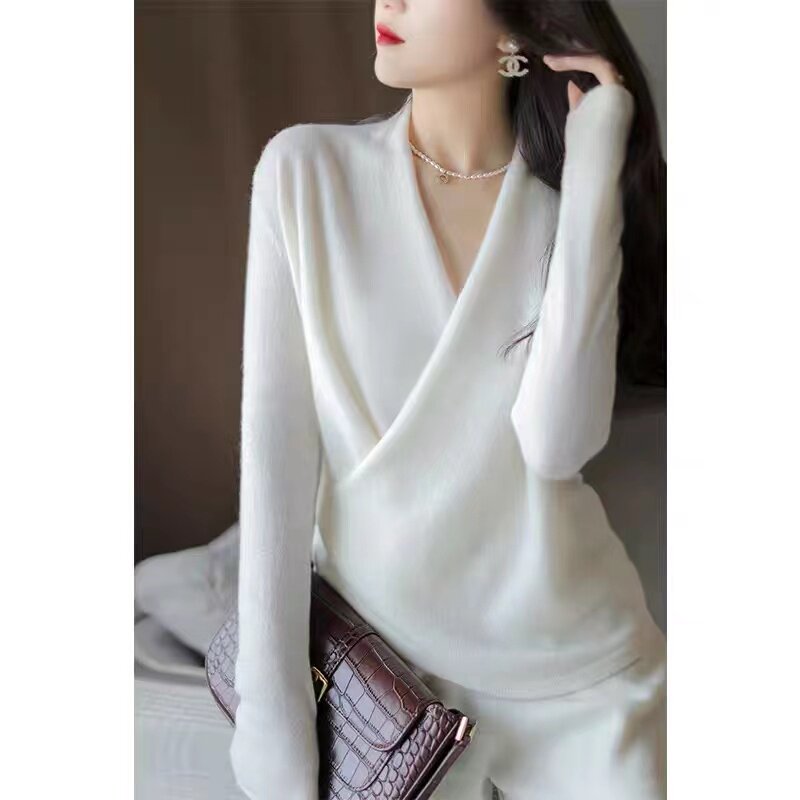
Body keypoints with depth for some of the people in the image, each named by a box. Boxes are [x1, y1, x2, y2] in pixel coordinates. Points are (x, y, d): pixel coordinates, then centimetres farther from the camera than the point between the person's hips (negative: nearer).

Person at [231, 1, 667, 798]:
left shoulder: (576, 193, -5)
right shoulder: (304, 170, -8)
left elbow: (557, 442, -20)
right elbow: (275, 443, -11)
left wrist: (593, 169, -18)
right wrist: (272, 703, -12)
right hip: (386, 655, 0)